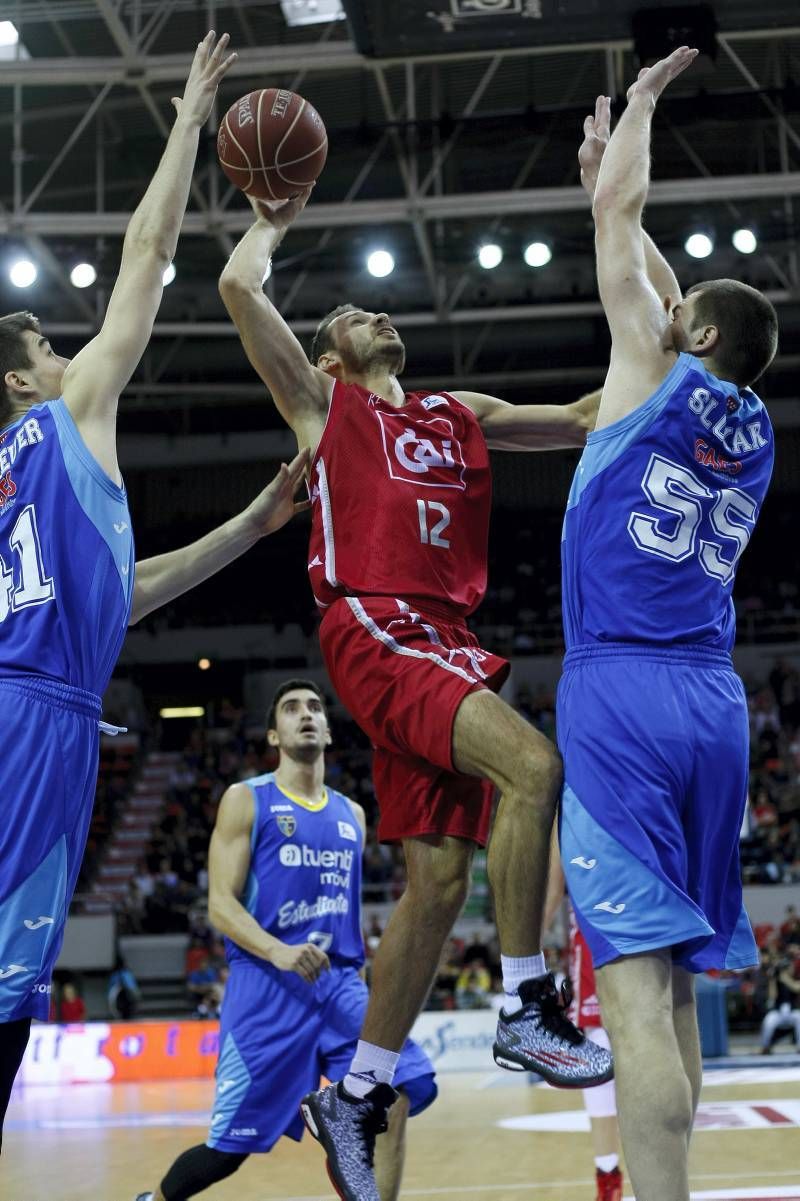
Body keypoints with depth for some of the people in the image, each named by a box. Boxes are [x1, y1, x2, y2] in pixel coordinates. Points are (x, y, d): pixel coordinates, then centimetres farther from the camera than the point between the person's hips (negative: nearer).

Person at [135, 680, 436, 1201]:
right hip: (266, 985, -4)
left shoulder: (351, 814, 16)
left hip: (340, 983, 4)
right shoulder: (246, 800, 0)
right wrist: (277, 951, -24)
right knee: (230, 1146, 0)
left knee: (397, 1091, -20)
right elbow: (221, 903, -8)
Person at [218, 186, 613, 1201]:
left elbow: (593, 418, 26)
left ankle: (356, 1098, 10)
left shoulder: (461, 415, 27)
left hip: (444, 641, 6)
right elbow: (239, 287, 4)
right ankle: (524, 1008, -17)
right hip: (371, 630, -6)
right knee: (534, 765, -27)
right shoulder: (323, 403, 12)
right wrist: (271, 221, 21)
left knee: (439, 874, 0)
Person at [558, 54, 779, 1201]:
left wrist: (642, 98, 24)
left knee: (635, 977, -13)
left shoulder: (661, 376, 0)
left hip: (622, 690, -7)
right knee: (675, 978, 10)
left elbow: (619, 217, 9)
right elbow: (649, 264, 30)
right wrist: (607, 181, 37)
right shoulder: (754, 426, 16)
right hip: (714, 704, 7)